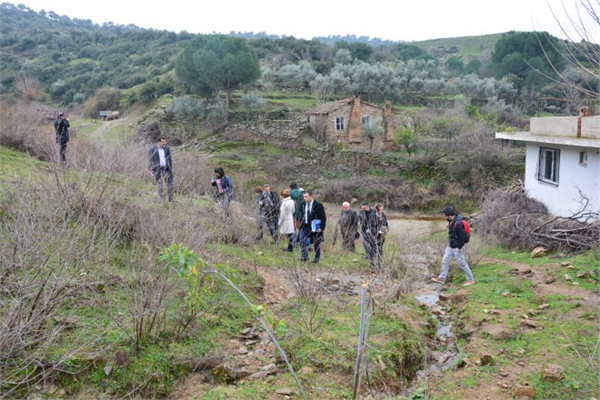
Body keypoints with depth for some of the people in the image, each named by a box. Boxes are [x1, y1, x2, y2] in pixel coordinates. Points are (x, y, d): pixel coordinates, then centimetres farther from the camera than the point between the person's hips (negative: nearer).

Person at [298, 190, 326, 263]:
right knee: (302, 241, -9)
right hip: (305, 226, 5)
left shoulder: (318, 205, -11)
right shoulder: (303, 205, 6)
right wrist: (301, 225, 7)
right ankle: (304, 256, -1)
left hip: (315, 227, -5)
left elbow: (323, 217, -10)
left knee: (316, 243, 6)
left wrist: (321, 228, -17)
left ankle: (317, 258, 22)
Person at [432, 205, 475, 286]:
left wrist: (459, 247, -17)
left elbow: (462, 236, -24)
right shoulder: (451, 221, 3)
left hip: (457, 248, -9)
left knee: (462, 263, 3)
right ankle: (442, 278, 22)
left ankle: (470, 279, 18)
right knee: (445, 261, 12)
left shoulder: (458, 223, -27)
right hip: (450, 246, 9)